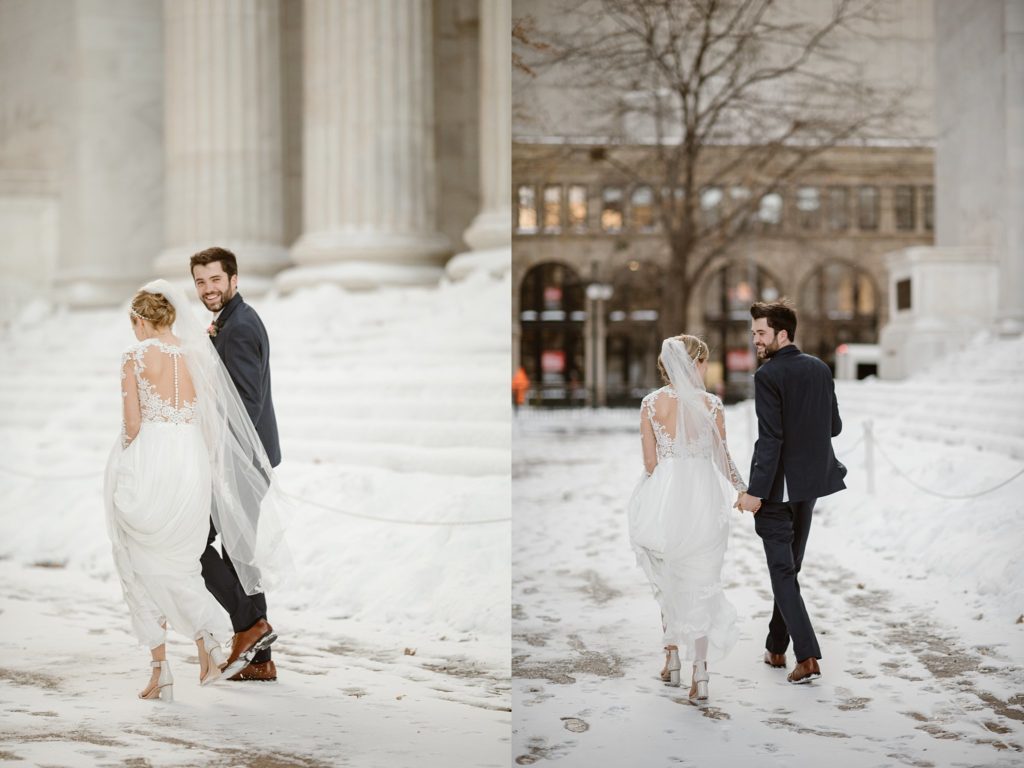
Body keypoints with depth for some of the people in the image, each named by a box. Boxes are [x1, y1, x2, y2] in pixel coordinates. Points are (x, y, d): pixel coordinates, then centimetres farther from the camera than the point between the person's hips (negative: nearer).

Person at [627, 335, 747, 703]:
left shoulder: (651, 403, -4)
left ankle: (673, 660, 27)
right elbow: (722, 458, -1)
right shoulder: (712, 404, -7)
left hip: (664, 495, 1)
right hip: (703, 495, -1)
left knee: (669, 580, 19)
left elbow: (650, 461, -1)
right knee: (701, 584, 6)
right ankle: (700, 674, 2)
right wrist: (744, 489, 16)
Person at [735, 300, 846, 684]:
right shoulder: (821, 369, 5)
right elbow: (835, 426, 9)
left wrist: (755, 491, -20)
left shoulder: (768, 375, -17)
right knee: (790, 566, 18)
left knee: (782, 572, -1)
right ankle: (776, 647, 28)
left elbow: (770, 438, -22)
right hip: (812, 482, 7)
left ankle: (807, 657, -7)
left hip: (779, 486, -7)